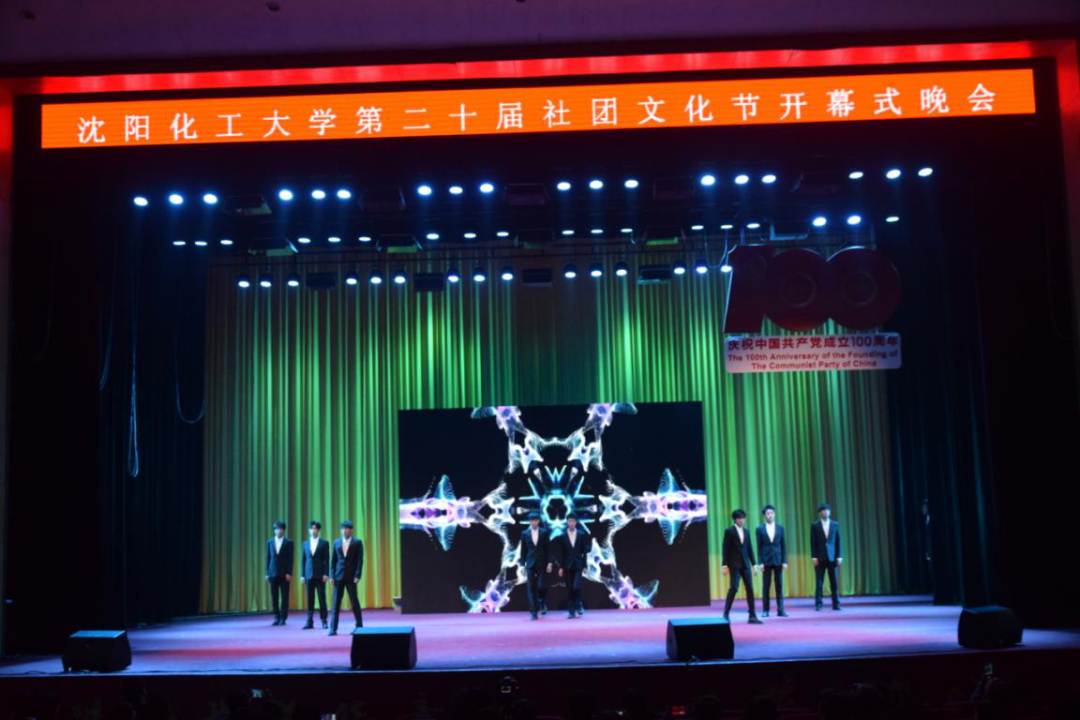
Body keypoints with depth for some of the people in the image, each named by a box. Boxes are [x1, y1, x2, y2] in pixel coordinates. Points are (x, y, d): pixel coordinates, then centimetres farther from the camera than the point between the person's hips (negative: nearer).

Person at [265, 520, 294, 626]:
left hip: (284, 573, -3)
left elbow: (290, 559, -2)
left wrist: (289, 573, -9)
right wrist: (267, 573, 5)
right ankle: (277, 617, 10)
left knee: (284, 596, -1)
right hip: (273, 573, 3)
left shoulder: (289, 542, 1)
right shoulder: (270, 542, 10)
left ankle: (283, 618, 4)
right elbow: (268, 558, 10)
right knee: (274, 597, 3)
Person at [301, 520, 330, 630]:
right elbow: (304, 560, 12)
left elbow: (327, 560, -1)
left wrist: (326, 574, -9)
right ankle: (310, 622, 5)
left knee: (322, 599, -2)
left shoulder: (324, 543, 2)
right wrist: (302, 575, 7)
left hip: (320, 575, -3)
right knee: (310, 600, 3)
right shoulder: (306, 544, 12)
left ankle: (324, 621, 5)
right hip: (309, 575, 3)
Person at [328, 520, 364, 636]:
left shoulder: (357, 542, 0)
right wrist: (332, 576, 0)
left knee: (354, 602, 2)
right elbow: (333, 560, 9)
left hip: (351, 577, -3)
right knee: (336, 603, 0)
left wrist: (357, 576, -12)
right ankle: (333, 628, 0)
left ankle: (359, 626, 14)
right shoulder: (336, 542, 10)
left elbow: (360, 560, -4)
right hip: (339, 576, 3)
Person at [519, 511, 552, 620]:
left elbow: (548, 548, 4)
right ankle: (534, 612, 1)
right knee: (531, 588, -3)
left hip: (542, 564, -1)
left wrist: (549, 563, -3)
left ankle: (542, 602, 19)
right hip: (530, 564, 1)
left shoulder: (544, 533, 4)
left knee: (541, 586, -11)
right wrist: (523, 564, 3)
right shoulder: (525, 534, 6)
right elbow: (523, 550, 8)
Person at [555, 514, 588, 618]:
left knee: (576, 586, -15)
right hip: (567, 566, 1)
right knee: (570, 589, 1)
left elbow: (585, 551, 4)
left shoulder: (581, 535, 3)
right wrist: (561, 567, -1)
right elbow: (561, 553, 4)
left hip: (578, 565, -1)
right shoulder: (562, 537, 3)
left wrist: (585, 565, 0)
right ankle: (571, 611, 6)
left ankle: (578, 605, 6)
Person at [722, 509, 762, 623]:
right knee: (734, 588, -12)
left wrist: (754, 564, 10)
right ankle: (726, 613, 1)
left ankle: (752, 616, 2)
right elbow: (726, 549, -4)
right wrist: (725, 565, -10)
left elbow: (750, 549, 16)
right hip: (734, 564, -5)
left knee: (750, 589, -1)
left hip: (745, 564, 5)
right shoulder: (729, 531, -1)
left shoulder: (746, 532, 15)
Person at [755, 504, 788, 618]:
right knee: (766, 586, 1)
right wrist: (760, 562, -6)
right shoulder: (760, 529, 2)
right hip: (766, 561, -1)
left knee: (779, 586, 1)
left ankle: (780, 610, 4)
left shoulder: (780, 528, 7)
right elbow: (759, 547, 1)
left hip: (778, 560, 1)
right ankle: (765, 610, 6)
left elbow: (784, 546, 6)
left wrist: (784, 561, -1)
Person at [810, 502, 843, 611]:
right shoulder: (815, 526, 3)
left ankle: (836, 604, 8)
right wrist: (814, 557, -6)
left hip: (832, 557, 1)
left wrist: (839, 556, -1)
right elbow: (813, 543, 1)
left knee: (834, 582, 2)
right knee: (819, 582, -2)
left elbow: (838, 541, 6)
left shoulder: (835, 525, 8)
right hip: (820, 558, -1)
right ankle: (818, 604, 2)